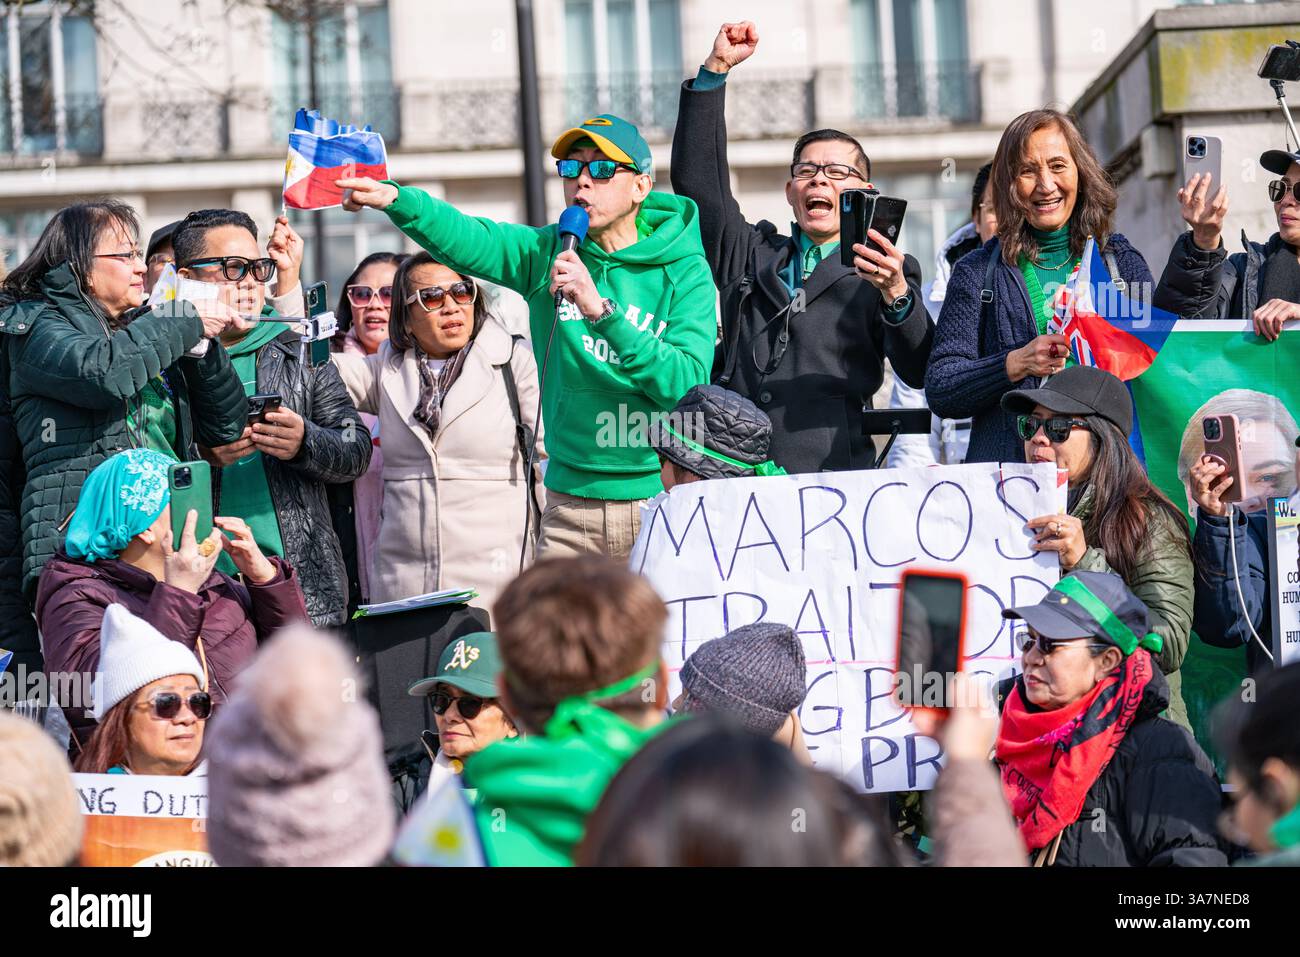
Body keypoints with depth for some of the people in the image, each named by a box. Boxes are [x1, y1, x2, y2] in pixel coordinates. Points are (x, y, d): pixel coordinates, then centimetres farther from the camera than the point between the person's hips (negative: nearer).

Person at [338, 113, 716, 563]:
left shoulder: (684, 271, -3)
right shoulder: (549, 253, 5)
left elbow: (687, 382, -16)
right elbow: (466, 238, -12)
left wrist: (601, 310, -24)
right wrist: (394, 198, -31)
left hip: (662, 496, -2)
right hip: (571, 504, 3)